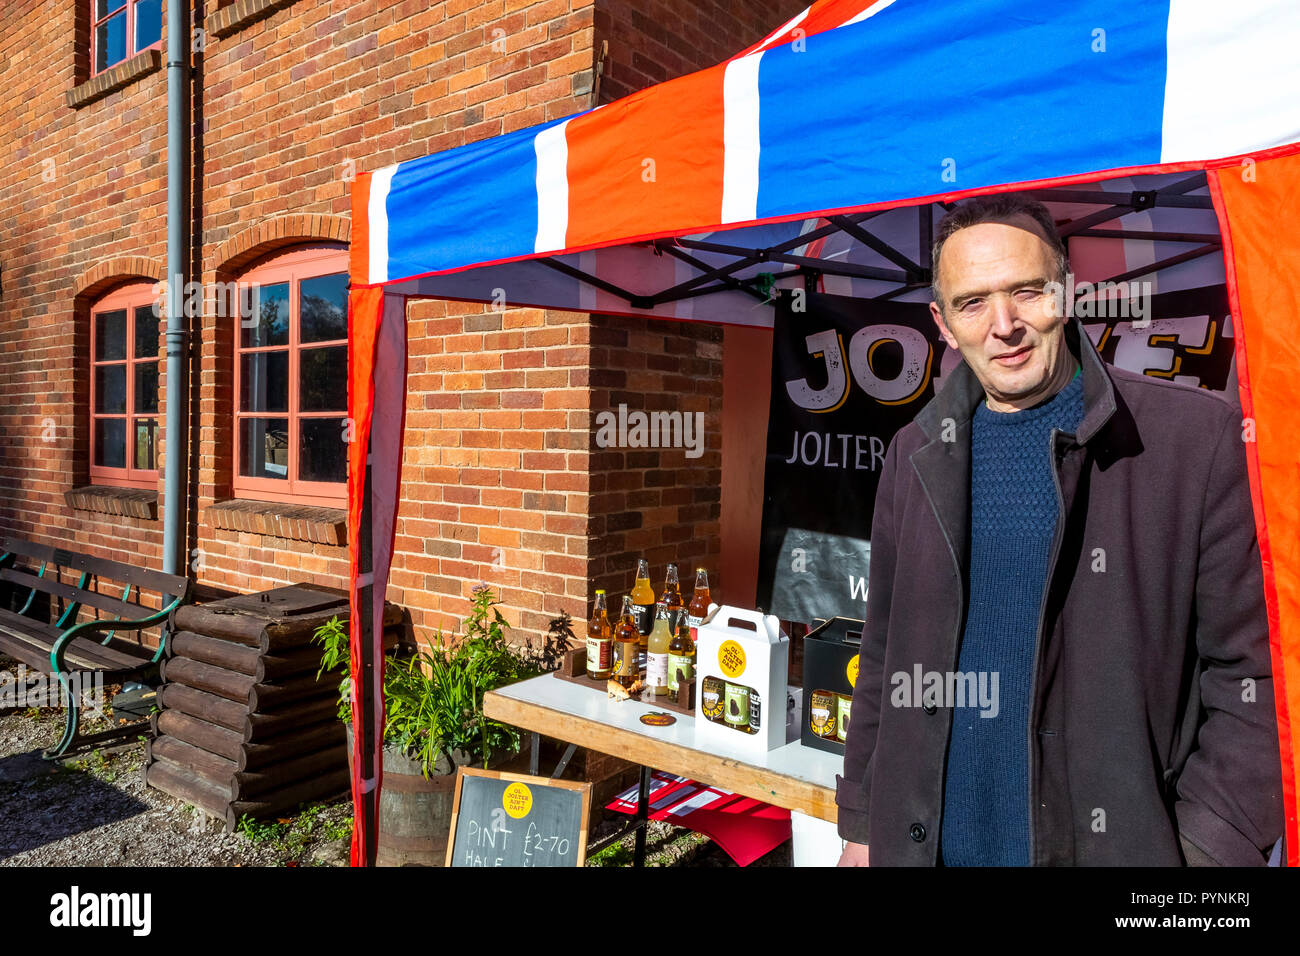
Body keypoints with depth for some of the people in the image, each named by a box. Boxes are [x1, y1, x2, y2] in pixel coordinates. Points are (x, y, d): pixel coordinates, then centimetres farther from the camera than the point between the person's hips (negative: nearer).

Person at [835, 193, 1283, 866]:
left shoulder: (1200, 436, -8)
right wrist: (862, 826, 7)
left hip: (1117, 841, -2)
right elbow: (886, 658, 7)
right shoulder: (917, 455, 2)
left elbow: (1251, 669, -6)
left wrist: (1210, 847, -13)